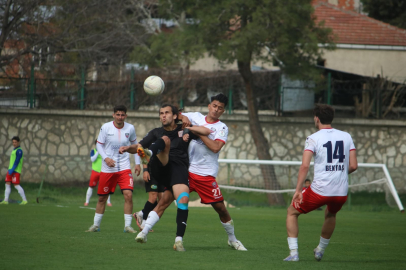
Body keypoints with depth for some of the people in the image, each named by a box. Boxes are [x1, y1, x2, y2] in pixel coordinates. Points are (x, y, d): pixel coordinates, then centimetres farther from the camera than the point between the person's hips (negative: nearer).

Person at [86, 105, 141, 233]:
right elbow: (99, 144, 1)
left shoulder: (130, 128, 0)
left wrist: (137, 163, 10)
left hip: (124, 167, 0)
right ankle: (96, 225, 23)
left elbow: (134, 144, 14)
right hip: (107, 168, 0)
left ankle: (127, 225, -7)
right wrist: (106, 158, -16)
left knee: (128, 195, -15)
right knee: (102, 197, 7)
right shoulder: (106, 127, -6)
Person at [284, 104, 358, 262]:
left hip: (320, 190, -4)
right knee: (330, 215, 37)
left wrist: (298, 190, -13)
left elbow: (305, 166, -14)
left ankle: (293, 253, 8)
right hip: (342, 191, 4)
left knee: (292, 212, 18)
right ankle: (320, 250, 44)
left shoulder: (313, 138, -3)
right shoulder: (346, 137, 8)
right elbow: (353, 166, 6)